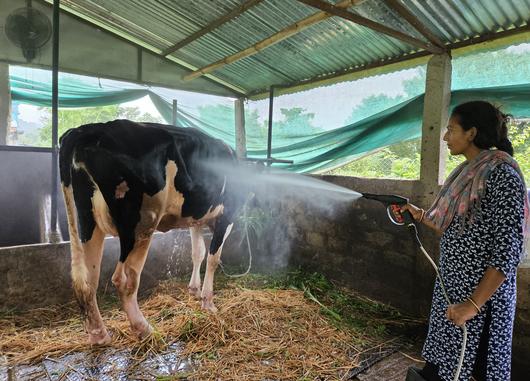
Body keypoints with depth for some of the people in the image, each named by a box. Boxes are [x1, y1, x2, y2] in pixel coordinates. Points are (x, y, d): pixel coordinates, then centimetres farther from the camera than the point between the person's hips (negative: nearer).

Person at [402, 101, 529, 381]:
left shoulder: (501, 173, -17)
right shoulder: (467, 171, 10)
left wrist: (473, 303, -24)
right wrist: (421, 216, 12)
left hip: (482, 293, -8)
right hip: (450, 285, 8)